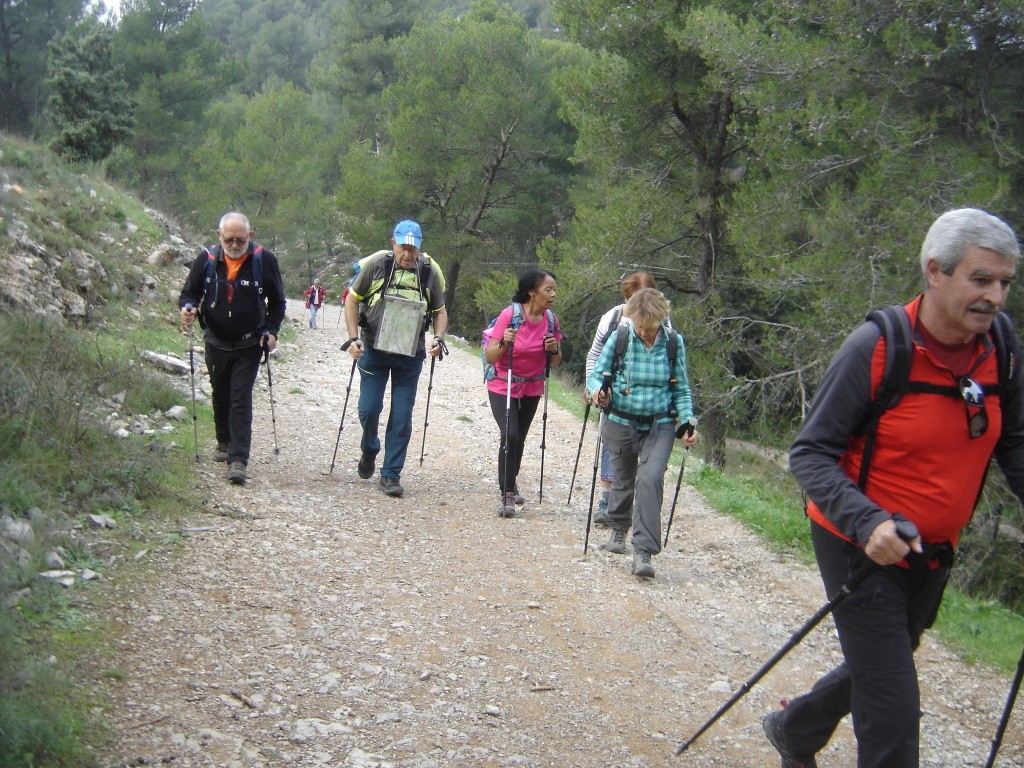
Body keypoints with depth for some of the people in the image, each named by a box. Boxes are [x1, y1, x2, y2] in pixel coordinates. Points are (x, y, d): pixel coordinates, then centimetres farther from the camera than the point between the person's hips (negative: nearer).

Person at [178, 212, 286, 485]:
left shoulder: (264, 260, -10)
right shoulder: (207, 259, -6)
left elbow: (277, 301, 2)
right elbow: (190, 292, 4)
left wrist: (271, 331, -9)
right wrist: (188, 307, -19)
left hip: (249, 345, -3)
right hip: (216, 342, 3)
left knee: (241, 399, -11)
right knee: (220, 396, 17)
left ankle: (239, 460, -13)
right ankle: (224, 443, 38)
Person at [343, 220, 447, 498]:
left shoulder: (430, 271, -5)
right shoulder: (376, 264, -8)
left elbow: (440, 311, 8)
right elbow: (352, 298, 1)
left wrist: (438, 338, -10)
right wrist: (354, 338, -6)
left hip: (410, 355, 1)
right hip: (374, 350, 0)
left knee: (402, 417, 1)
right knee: (369, 408, 0)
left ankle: (391, 475, 11)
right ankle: (369, 449, 32)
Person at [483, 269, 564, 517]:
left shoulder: (551, 318, -6)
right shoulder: (510, 314, -20)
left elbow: (555, 361, 5)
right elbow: (490, 357, -17)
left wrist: (554, 350, -17)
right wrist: (504, 343, -36)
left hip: (532, 389, 5)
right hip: (503, 387, -5)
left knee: (519, 438, 14)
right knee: (510, 436, -18)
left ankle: (511, 482, 36)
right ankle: (507, 494, -10)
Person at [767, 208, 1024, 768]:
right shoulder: (876, 348, -22)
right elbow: (809, 454, -20)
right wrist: (867, 521, -34)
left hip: (933, 553, 7)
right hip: (862, 546, -6)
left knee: (877, 669, 25)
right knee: (893, 711, -6)